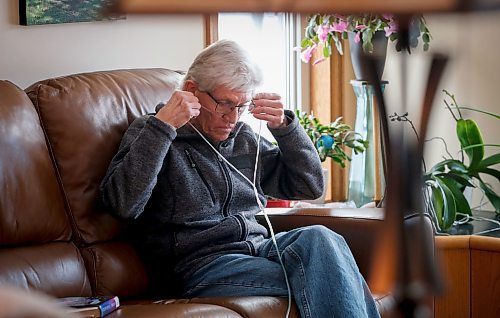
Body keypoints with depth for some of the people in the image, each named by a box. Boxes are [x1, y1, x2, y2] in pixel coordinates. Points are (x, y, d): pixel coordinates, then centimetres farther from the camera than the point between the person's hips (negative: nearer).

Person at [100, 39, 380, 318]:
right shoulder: (151, 134, 4)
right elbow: (123, 203, -16)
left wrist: (284, 126, 6)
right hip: (202, 264, -6)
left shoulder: (244, 138, 20)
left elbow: (310, 187, 20)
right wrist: (162, 125, -18)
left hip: (258, 249, 6)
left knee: (318, 238, -28)